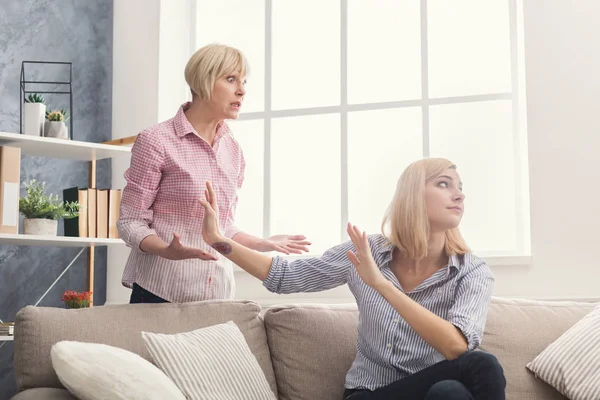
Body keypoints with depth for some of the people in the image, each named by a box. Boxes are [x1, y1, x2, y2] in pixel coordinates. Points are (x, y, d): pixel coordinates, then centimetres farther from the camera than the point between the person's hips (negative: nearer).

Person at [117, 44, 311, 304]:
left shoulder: (232, 150, 10)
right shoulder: (156, 141, -7)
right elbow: (131, 222, -8)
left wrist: (263, 244, 6)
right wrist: (167, 250, -24)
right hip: (161, 292, -5)